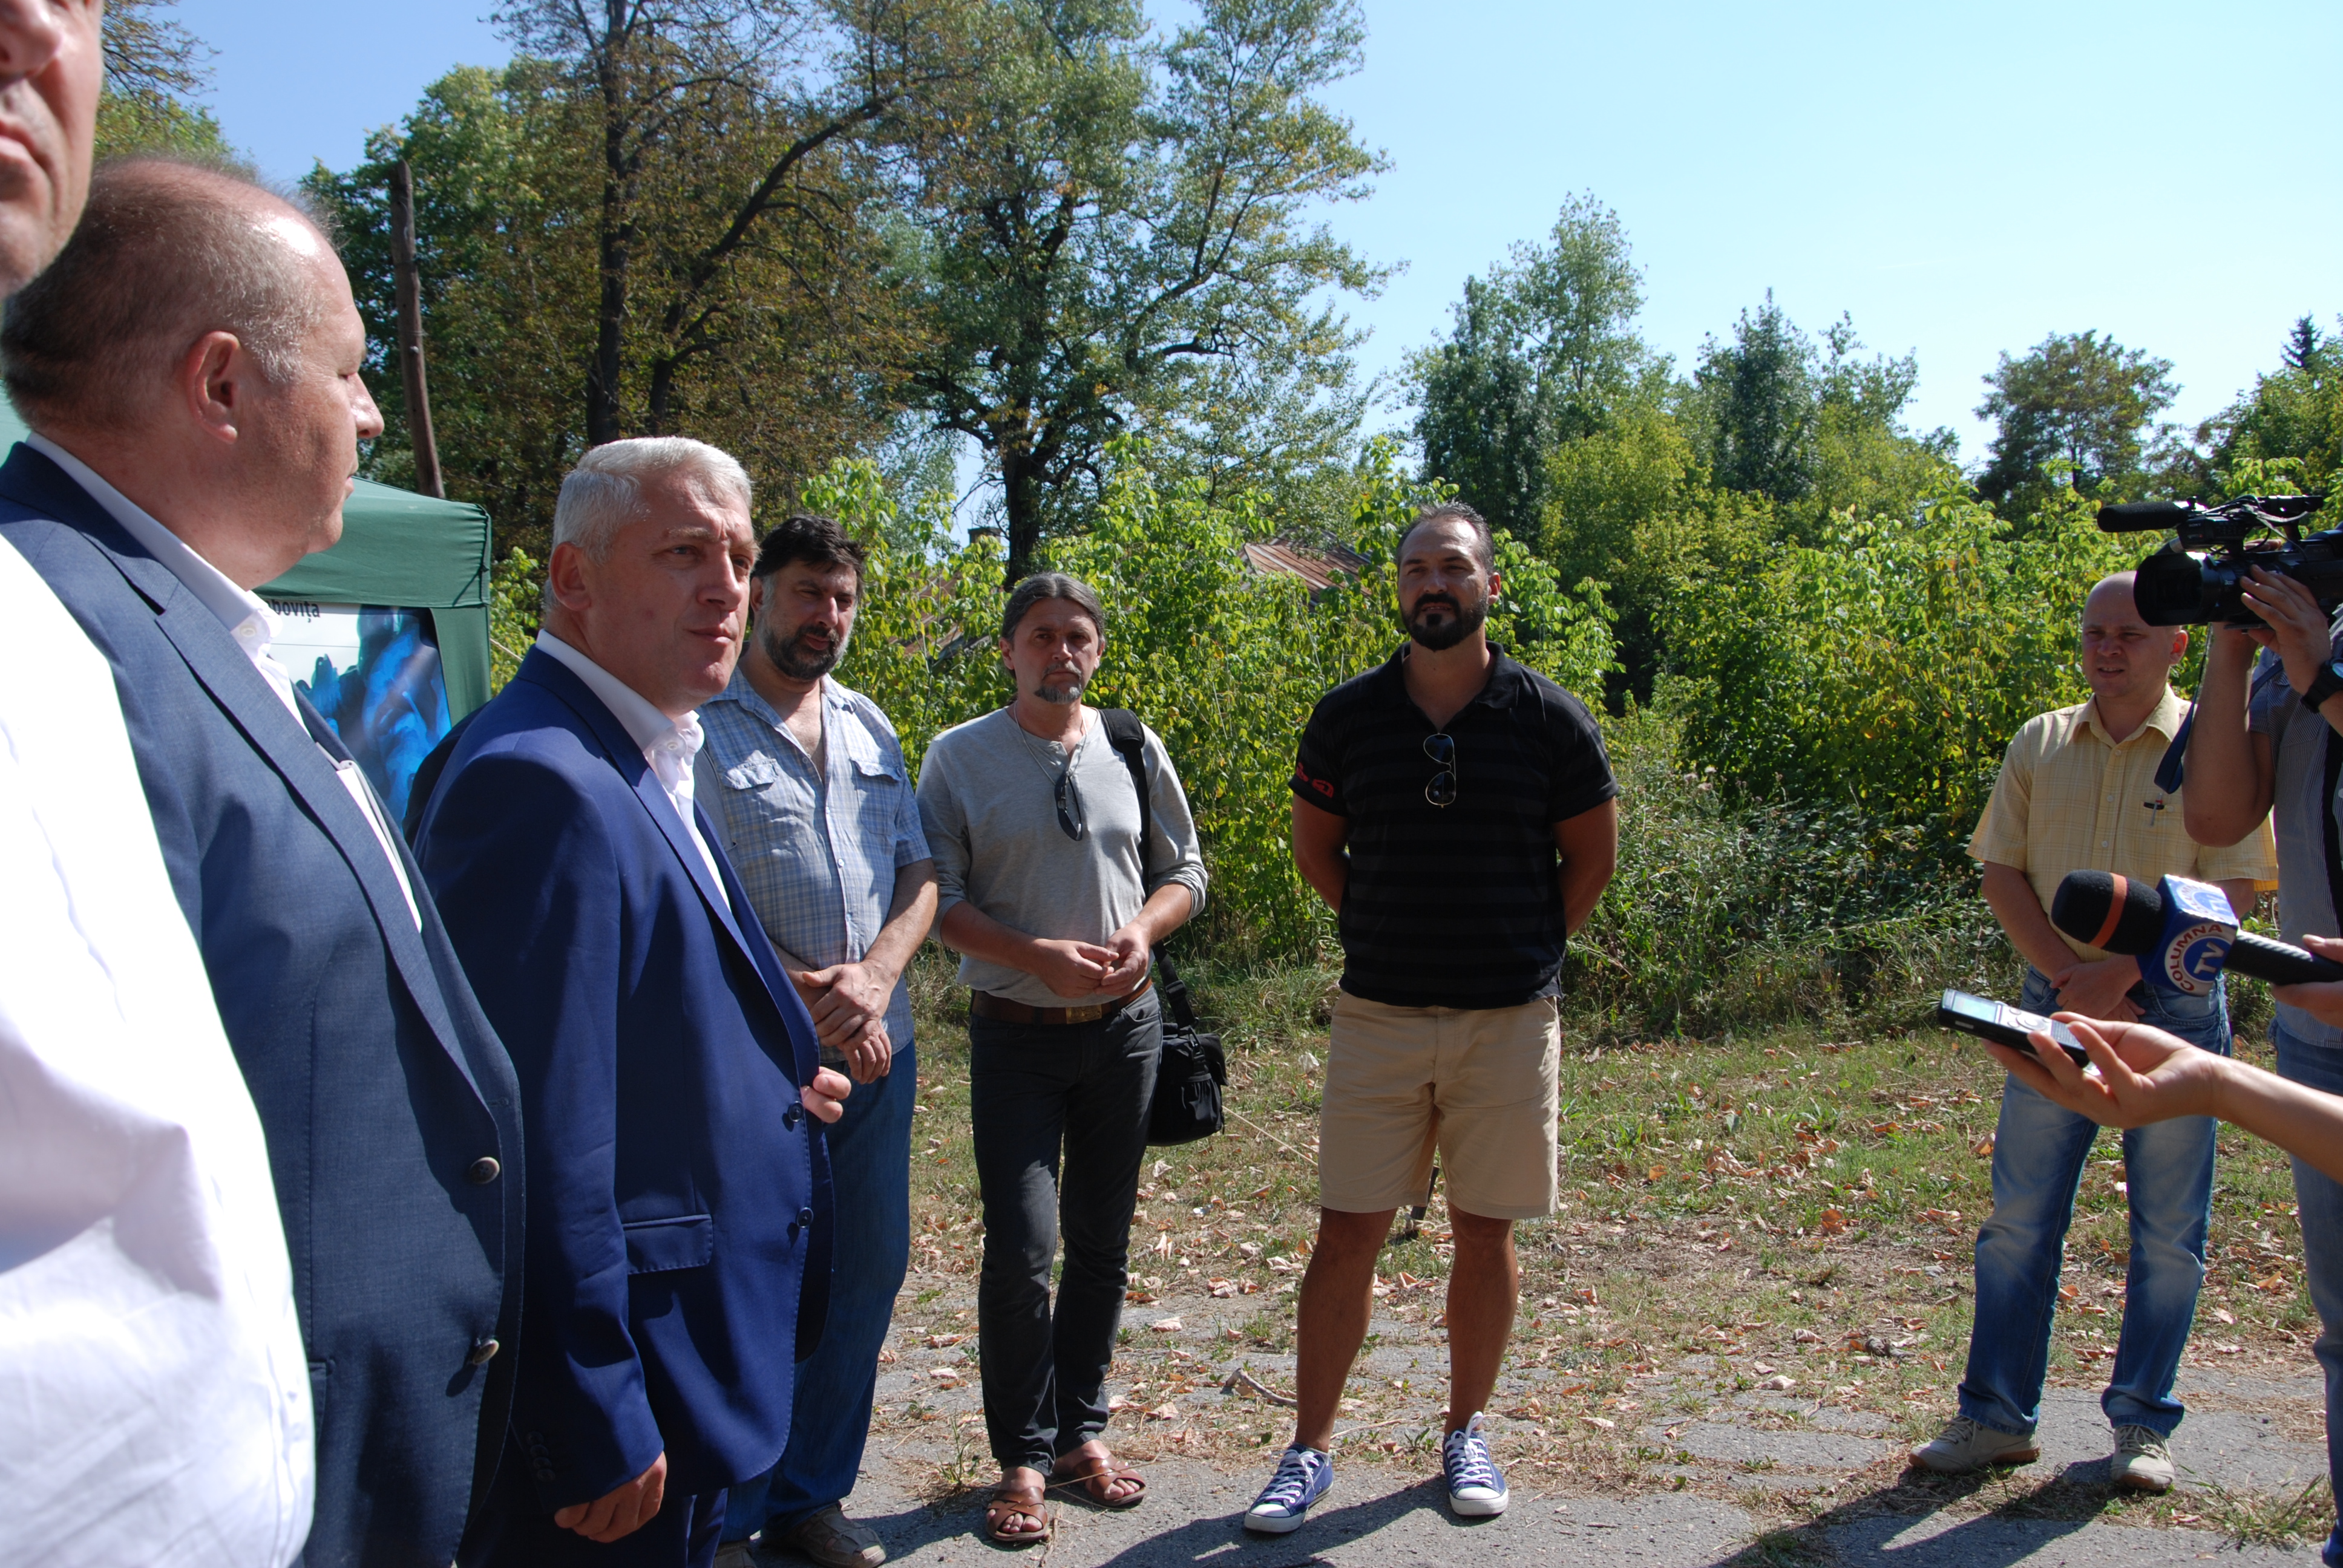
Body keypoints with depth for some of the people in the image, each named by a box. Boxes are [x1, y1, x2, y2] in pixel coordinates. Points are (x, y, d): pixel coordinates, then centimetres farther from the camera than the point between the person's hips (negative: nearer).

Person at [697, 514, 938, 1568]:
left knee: (868, 1273, 12)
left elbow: (919, 875, 11)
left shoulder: (869, 726, 13)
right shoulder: (699, 724, -6)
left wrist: (873, 979, -7)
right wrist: (805, 1003, -13)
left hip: (879, 1050, 6)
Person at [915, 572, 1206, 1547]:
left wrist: (1143, 929, -9)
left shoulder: (1135, 750, 5)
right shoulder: (960, 756, -3)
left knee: (1102, 1242, 12)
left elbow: (1184, 871, 12)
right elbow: (938, 896, -6)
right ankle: (1023, 1457, 12)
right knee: (1021, 1246, -8)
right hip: (1016, 1032, -3)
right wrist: (1038, 956, -19)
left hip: (1125, 1025, 3)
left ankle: (1082, 1430, 30)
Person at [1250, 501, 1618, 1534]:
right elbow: (1315, 847, 12)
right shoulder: (1348, 716, -1)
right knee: (1346, 1234, 3)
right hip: (1379, 1014, 1)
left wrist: (1524, 948, 8)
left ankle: (1466, 1434, 29)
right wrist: (1389, 932, 9)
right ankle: (1311, 1449, 16)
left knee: (1485, 1234, 10)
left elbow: (1592, 859, 8)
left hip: (1508, 1020, 0)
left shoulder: (1550, 720, -4)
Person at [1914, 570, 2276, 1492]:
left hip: (2173, 1008, -2)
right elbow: (2001, 871, 6)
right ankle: (1997, 1415, 13)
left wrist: (2118, 976, -16)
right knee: (2019, 1218, 4)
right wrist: (2063, 973, -8)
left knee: (2168, 1231, 5)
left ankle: (2142, 1424, 19)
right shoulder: (2040, 744, 9)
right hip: (2056, 1001, 3)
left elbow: (2234, 890, -9)